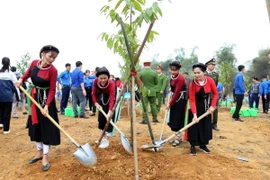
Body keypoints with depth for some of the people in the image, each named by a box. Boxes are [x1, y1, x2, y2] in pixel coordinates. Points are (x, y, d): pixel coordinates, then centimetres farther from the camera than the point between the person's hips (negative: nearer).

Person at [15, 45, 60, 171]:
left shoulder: (53, 70, -20)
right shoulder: (34, 63, -5)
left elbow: (52, 90, -19)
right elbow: (28, 73, 17)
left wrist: (46, 106, -27)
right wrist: (21, 79, -2)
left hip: (46, 99, -6)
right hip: (34, 98, 6)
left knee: (46, 127, -3)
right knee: (35, 125, 13)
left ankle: (45, 157, 8)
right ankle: (39, 153, 28)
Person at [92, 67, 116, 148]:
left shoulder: (111, 83, -40)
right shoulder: (95, 81, -28)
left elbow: (112, 98, -48)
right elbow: (94, 94, -16)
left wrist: (109, 112, -60)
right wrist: (96, 103, -33)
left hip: (110, 96, -4)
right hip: (102, 96, 4)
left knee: (108, 117, -13)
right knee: (101, 116, 4)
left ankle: (107, 140, -8)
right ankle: (103, 137, 17)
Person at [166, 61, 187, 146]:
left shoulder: (180, 79, -23)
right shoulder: (173, 76, 2)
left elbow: (177, 93, -22)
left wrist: (170, 104, -17)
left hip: (181, 99, -9)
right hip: (175, 98, 9)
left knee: (178, 118, -3)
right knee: (173, 118, 11)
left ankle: (178, 138, 8)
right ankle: (177, 136, 23)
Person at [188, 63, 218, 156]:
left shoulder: (210, 80, -19)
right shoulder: (192, 84, -24)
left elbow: (215, 94, -6)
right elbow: (192, 100, -24)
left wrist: (212, 106, -14)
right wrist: (194, 114, -32)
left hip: (206, 105, 3)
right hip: (196, 106, -2)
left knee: (206, 125, 8)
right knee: (194, 125, -5)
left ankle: (203, 145, 22)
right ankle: (193, 145, 7)